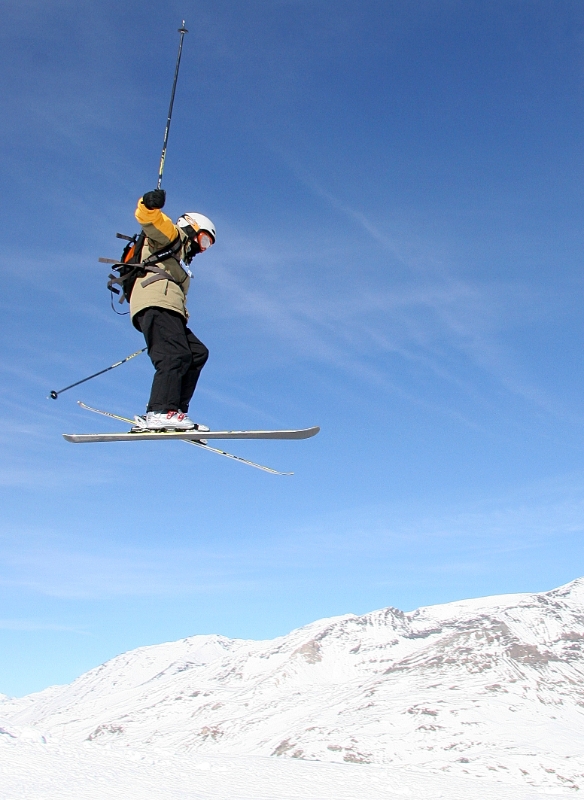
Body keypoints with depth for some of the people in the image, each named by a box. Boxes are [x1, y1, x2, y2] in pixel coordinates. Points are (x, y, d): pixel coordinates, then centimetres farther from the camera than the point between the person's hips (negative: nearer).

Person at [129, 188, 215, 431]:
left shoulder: (181, 260, 42)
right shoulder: (173, 235, 17)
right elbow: (149, 219, -5)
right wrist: (150, 204, -26)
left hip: (168, 308, 9)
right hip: (156, 302, -9)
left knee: (197, 353, 0)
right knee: (175, 355, -24)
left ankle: (175, 410, -14)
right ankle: (160, 413, -38)